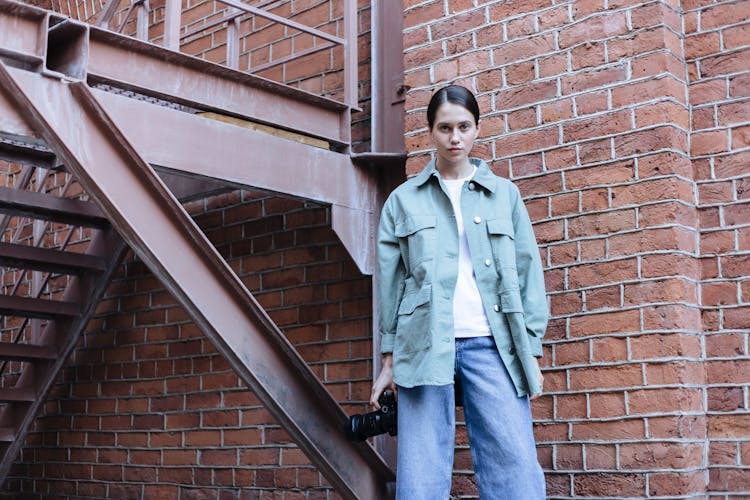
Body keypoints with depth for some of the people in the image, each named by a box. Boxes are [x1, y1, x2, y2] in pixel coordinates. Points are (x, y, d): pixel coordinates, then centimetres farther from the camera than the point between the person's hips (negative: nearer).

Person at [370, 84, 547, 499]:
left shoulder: (504, 194, 15)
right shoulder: (403, 200, 14)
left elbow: (527, 272, 12)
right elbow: (389, 282, 12)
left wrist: (532, 352, 5)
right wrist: (389, 360, 7)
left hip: (492, 344, 0)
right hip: (425, 346, 0)